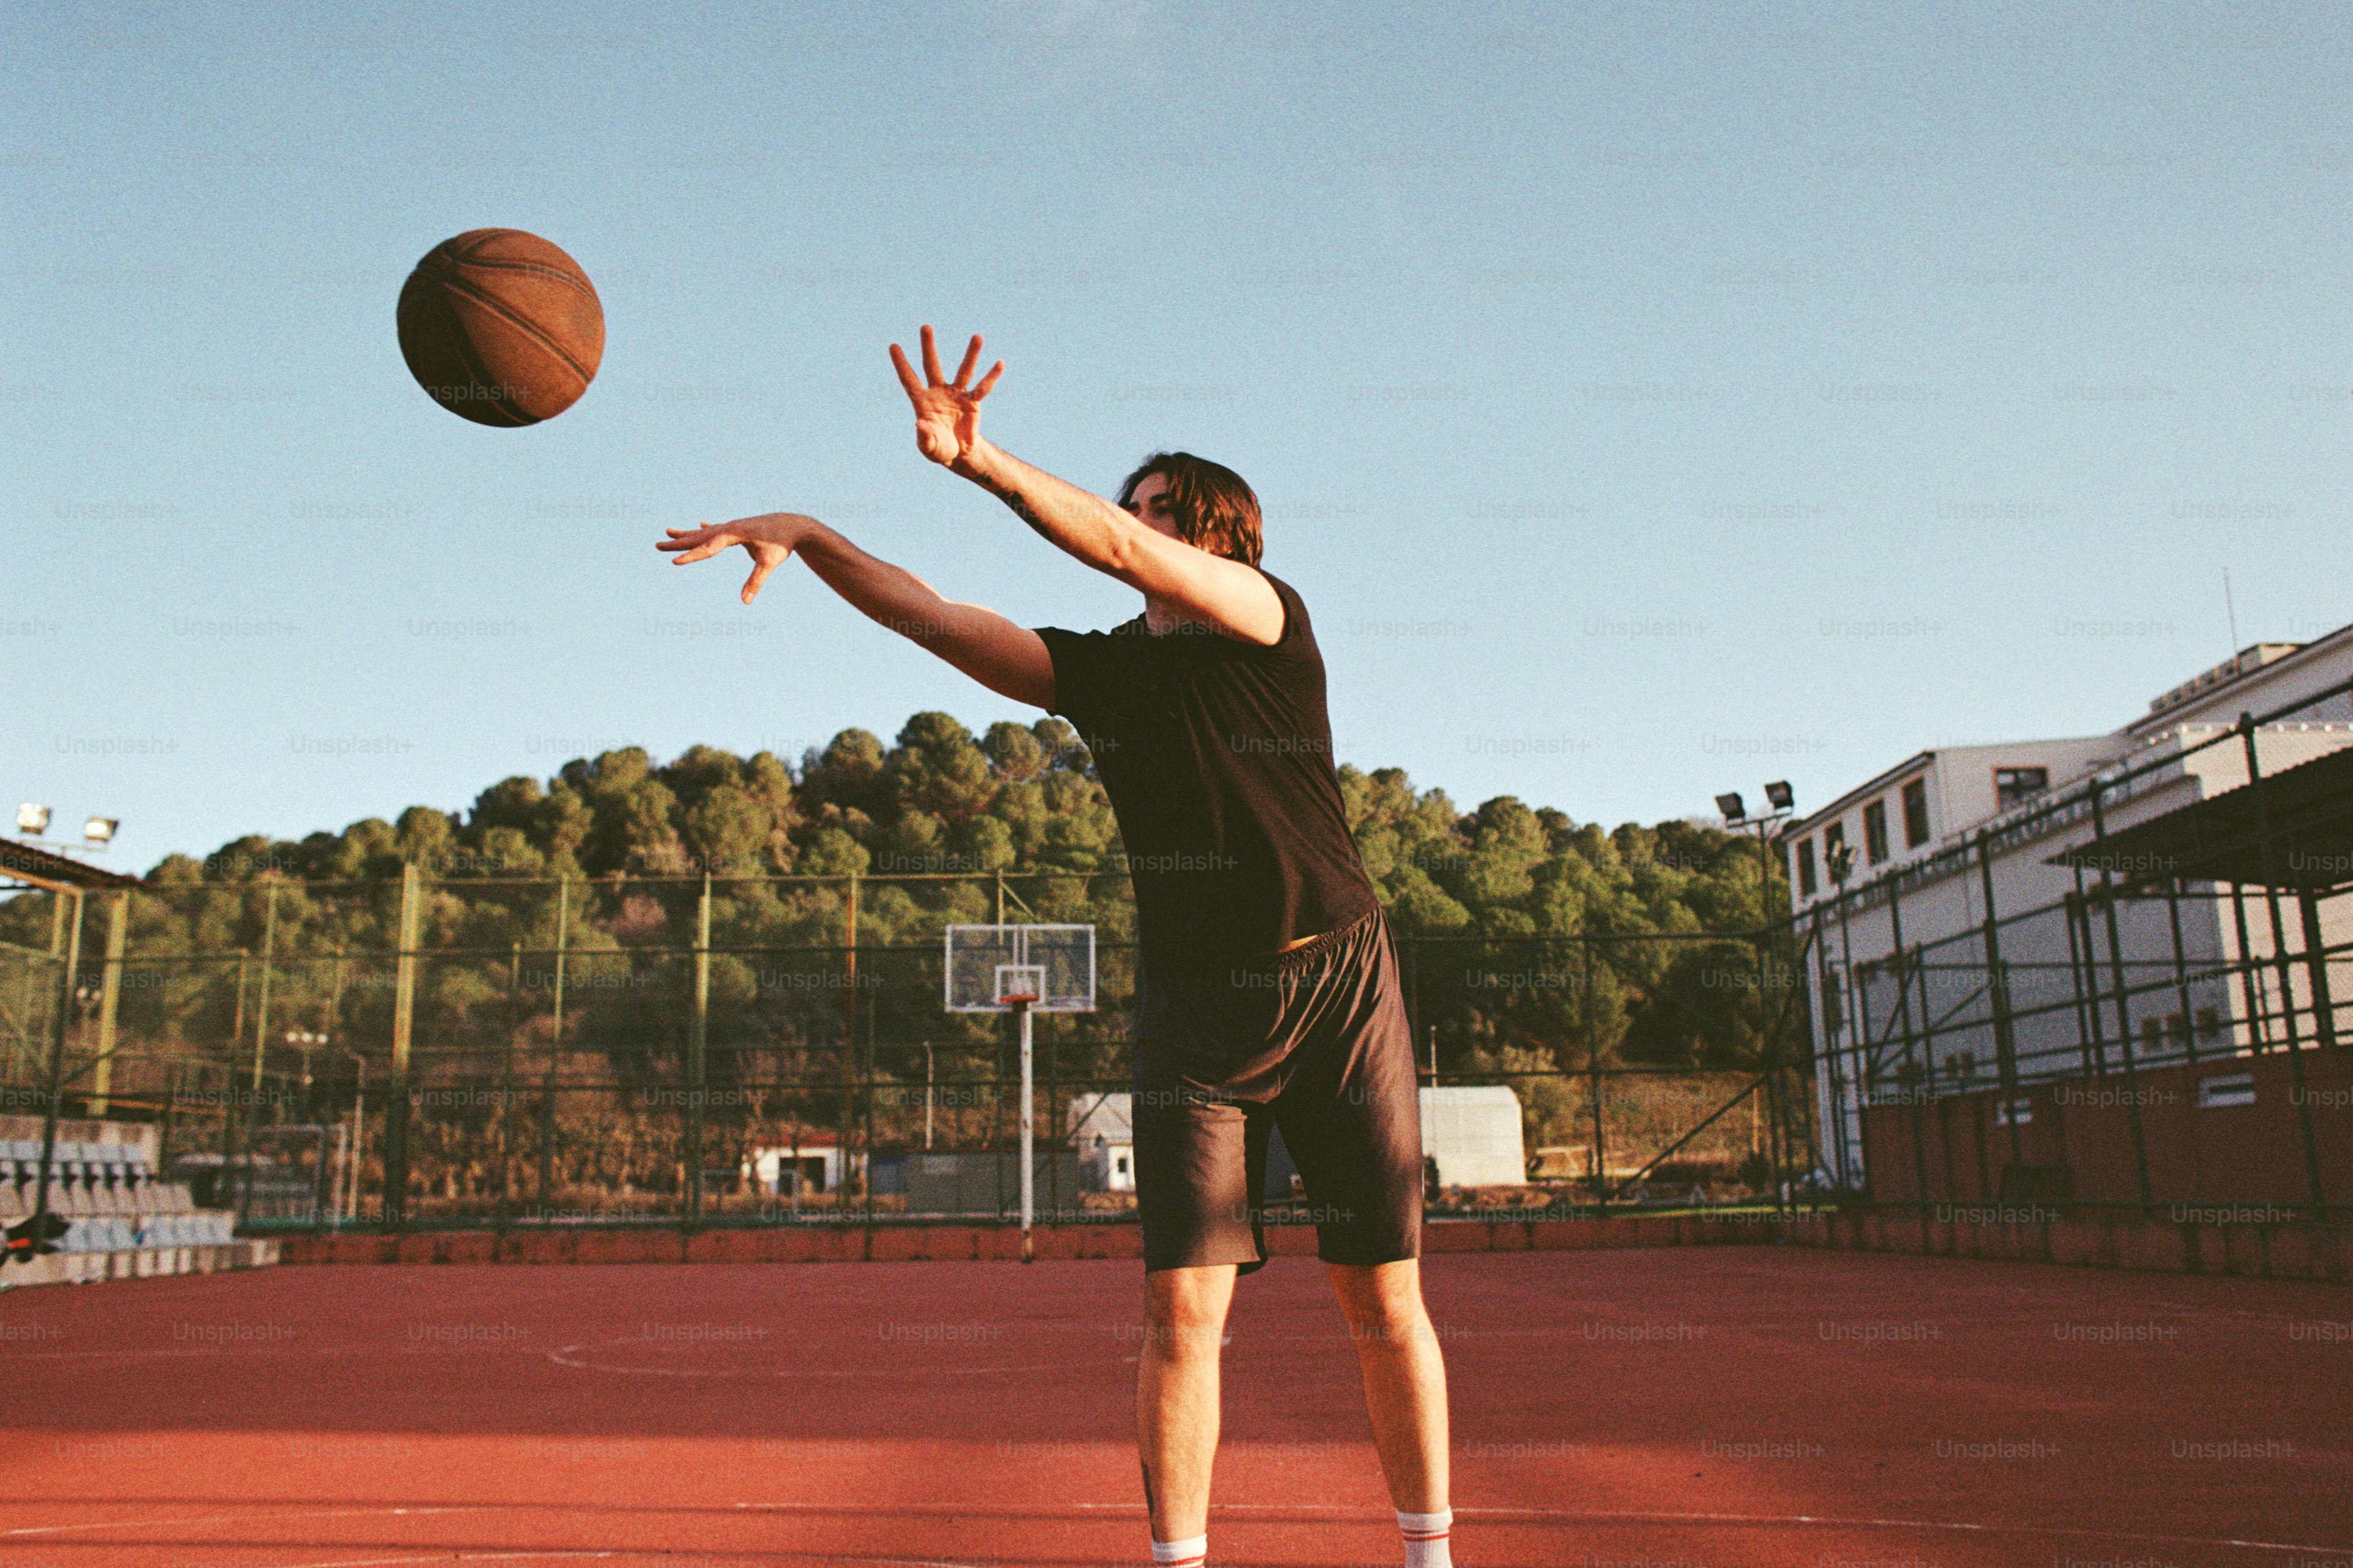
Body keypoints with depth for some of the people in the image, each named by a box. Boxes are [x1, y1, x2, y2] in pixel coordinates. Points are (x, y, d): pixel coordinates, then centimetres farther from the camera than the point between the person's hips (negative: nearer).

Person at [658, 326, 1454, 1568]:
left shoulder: (1273, 620, -3)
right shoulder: (1098, 671, 9)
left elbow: (1120, 552, -20)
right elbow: (935, 620, 3)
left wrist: (977, 459, -30)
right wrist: (805, 533, -9)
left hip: (1338, 989, -2)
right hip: (1191, 1010, 3)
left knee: (1383, 1302, 4)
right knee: (1182, 1307, -5)